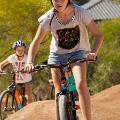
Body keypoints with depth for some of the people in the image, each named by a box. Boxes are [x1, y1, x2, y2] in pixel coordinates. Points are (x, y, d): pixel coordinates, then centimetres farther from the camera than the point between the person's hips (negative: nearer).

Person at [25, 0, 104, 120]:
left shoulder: (81, 13, -22)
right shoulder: (48, 18, -18)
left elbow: (98, 35, -14)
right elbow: (35, 43, -11)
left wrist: (93, 52, -32)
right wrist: (30, 62, -28)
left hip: (78, 52, -2)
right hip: (57, 54, 2)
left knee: (81, 84, -25)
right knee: (59, 91, -1)